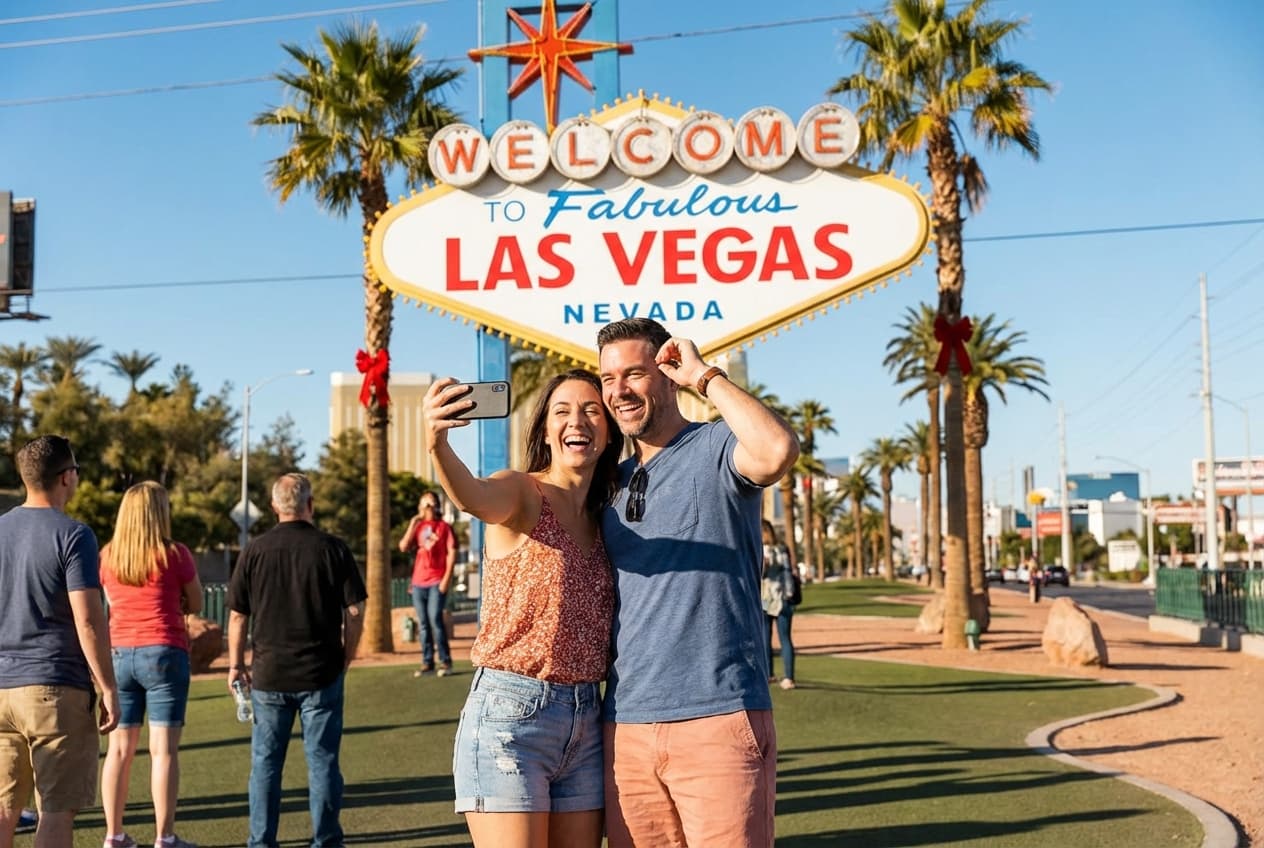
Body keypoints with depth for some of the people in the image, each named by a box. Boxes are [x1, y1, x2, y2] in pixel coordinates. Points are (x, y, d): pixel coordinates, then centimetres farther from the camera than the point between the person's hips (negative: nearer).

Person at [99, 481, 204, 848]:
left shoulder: (108, 557, 5)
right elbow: (196, 605, 4)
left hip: (119, 654, 4)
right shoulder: (174, 555, -6)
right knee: (164, 748, -1)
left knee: (119, 748, 10)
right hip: (163, 653, -4)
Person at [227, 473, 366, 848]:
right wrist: (346, 658, 8)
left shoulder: (254, 551, -1)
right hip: (321, 674, -1)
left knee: (265, 761, 11)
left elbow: (237, 615, 2)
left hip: (269, 674, 1)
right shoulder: (333, 549, -5)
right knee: (322, 760, 7)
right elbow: (354, 612, -4)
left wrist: (236, 664, 12)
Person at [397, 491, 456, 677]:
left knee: (435, 620, -14)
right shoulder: (417, 527, 14)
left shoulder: (444, 527, 1)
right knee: (423, 623, 5)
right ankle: (427, 662, 9)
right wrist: (412, 524, -5)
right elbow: (403, 547, 1)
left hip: (437, 582, -5)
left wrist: (447, 578, -12)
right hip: (418, 582, 5)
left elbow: (451, 553, -4)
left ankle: (445, 662, -8)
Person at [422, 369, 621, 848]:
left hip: (587, 723, 6)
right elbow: (473, 497, -32)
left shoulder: (602, 521, 14)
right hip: (510, 716, -6)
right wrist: (437, 443, -49)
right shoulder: (520, 493, -6)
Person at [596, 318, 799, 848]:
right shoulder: (611, 482, 17)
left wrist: (705, 376, -14)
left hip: (719, 719, -6)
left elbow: (778, 451, -26)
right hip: (626, 727, 6)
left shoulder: (717, 447, -1)